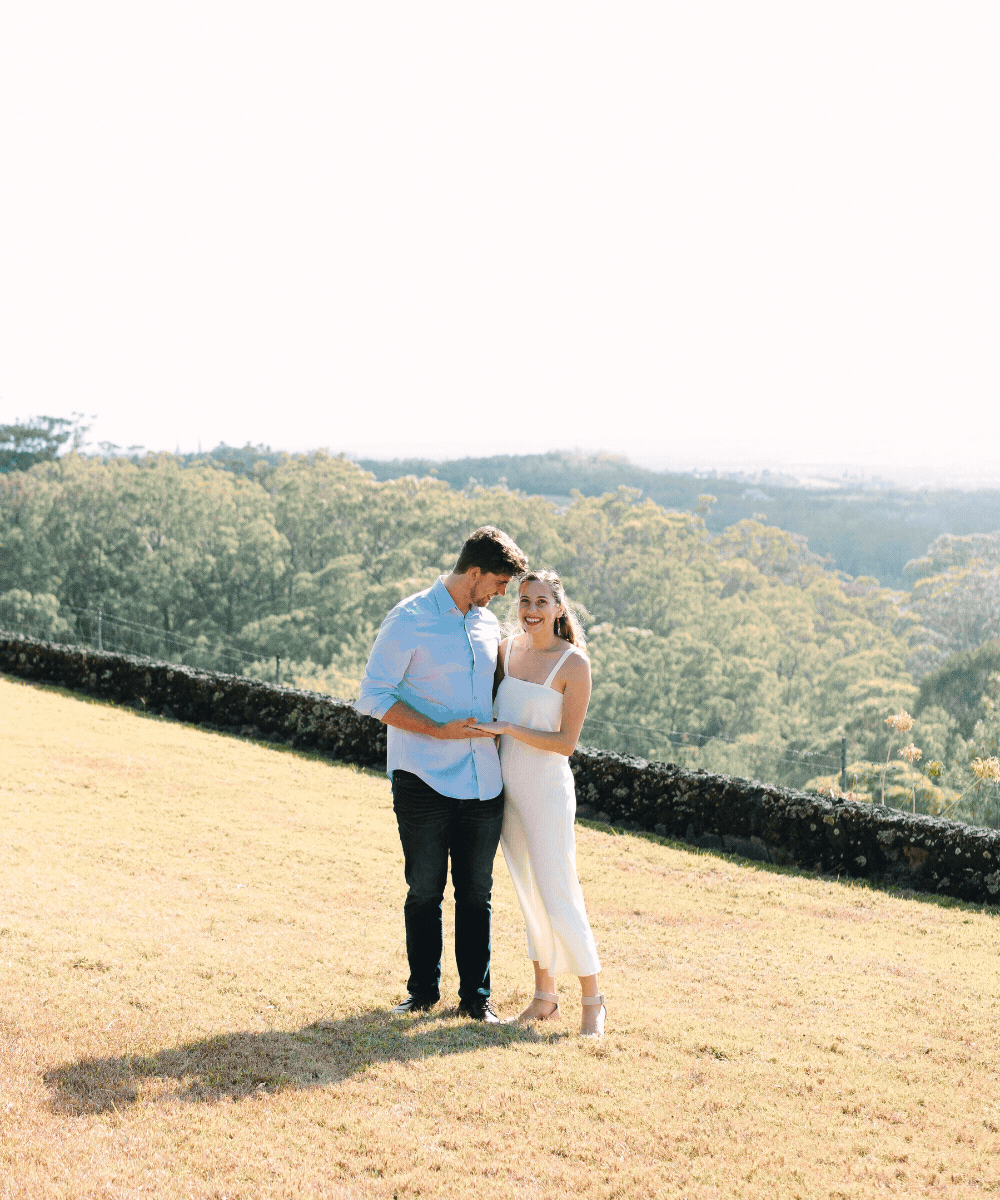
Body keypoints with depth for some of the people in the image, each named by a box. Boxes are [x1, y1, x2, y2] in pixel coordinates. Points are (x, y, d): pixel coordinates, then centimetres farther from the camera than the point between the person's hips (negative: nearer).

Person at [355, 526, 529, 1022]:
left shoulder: (487, 623, 12)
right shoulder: (409, 621, -7)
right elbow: (374, 696, -10)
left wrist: (499, 734, 12)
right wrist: (439, 731, -17)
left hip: (483, 782, 5)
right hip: (424, 781, -5)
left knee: (477, 893, 8)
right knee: (424, 891, 4)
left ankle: (476, 996, 17)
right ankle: (423, 990, 20)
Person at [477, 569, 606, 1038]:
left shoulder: (574, 664, -12)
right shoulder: (507, 648, 5)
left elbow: (567, 742, -14)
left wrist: (508, 728, -18)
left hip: (548, 791, -6)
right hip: (507, 787, 6)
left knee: (558, 896, -6)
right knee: (529, 893, 13)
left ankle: (592, 1001, 8)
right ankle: (545, 996, 23)